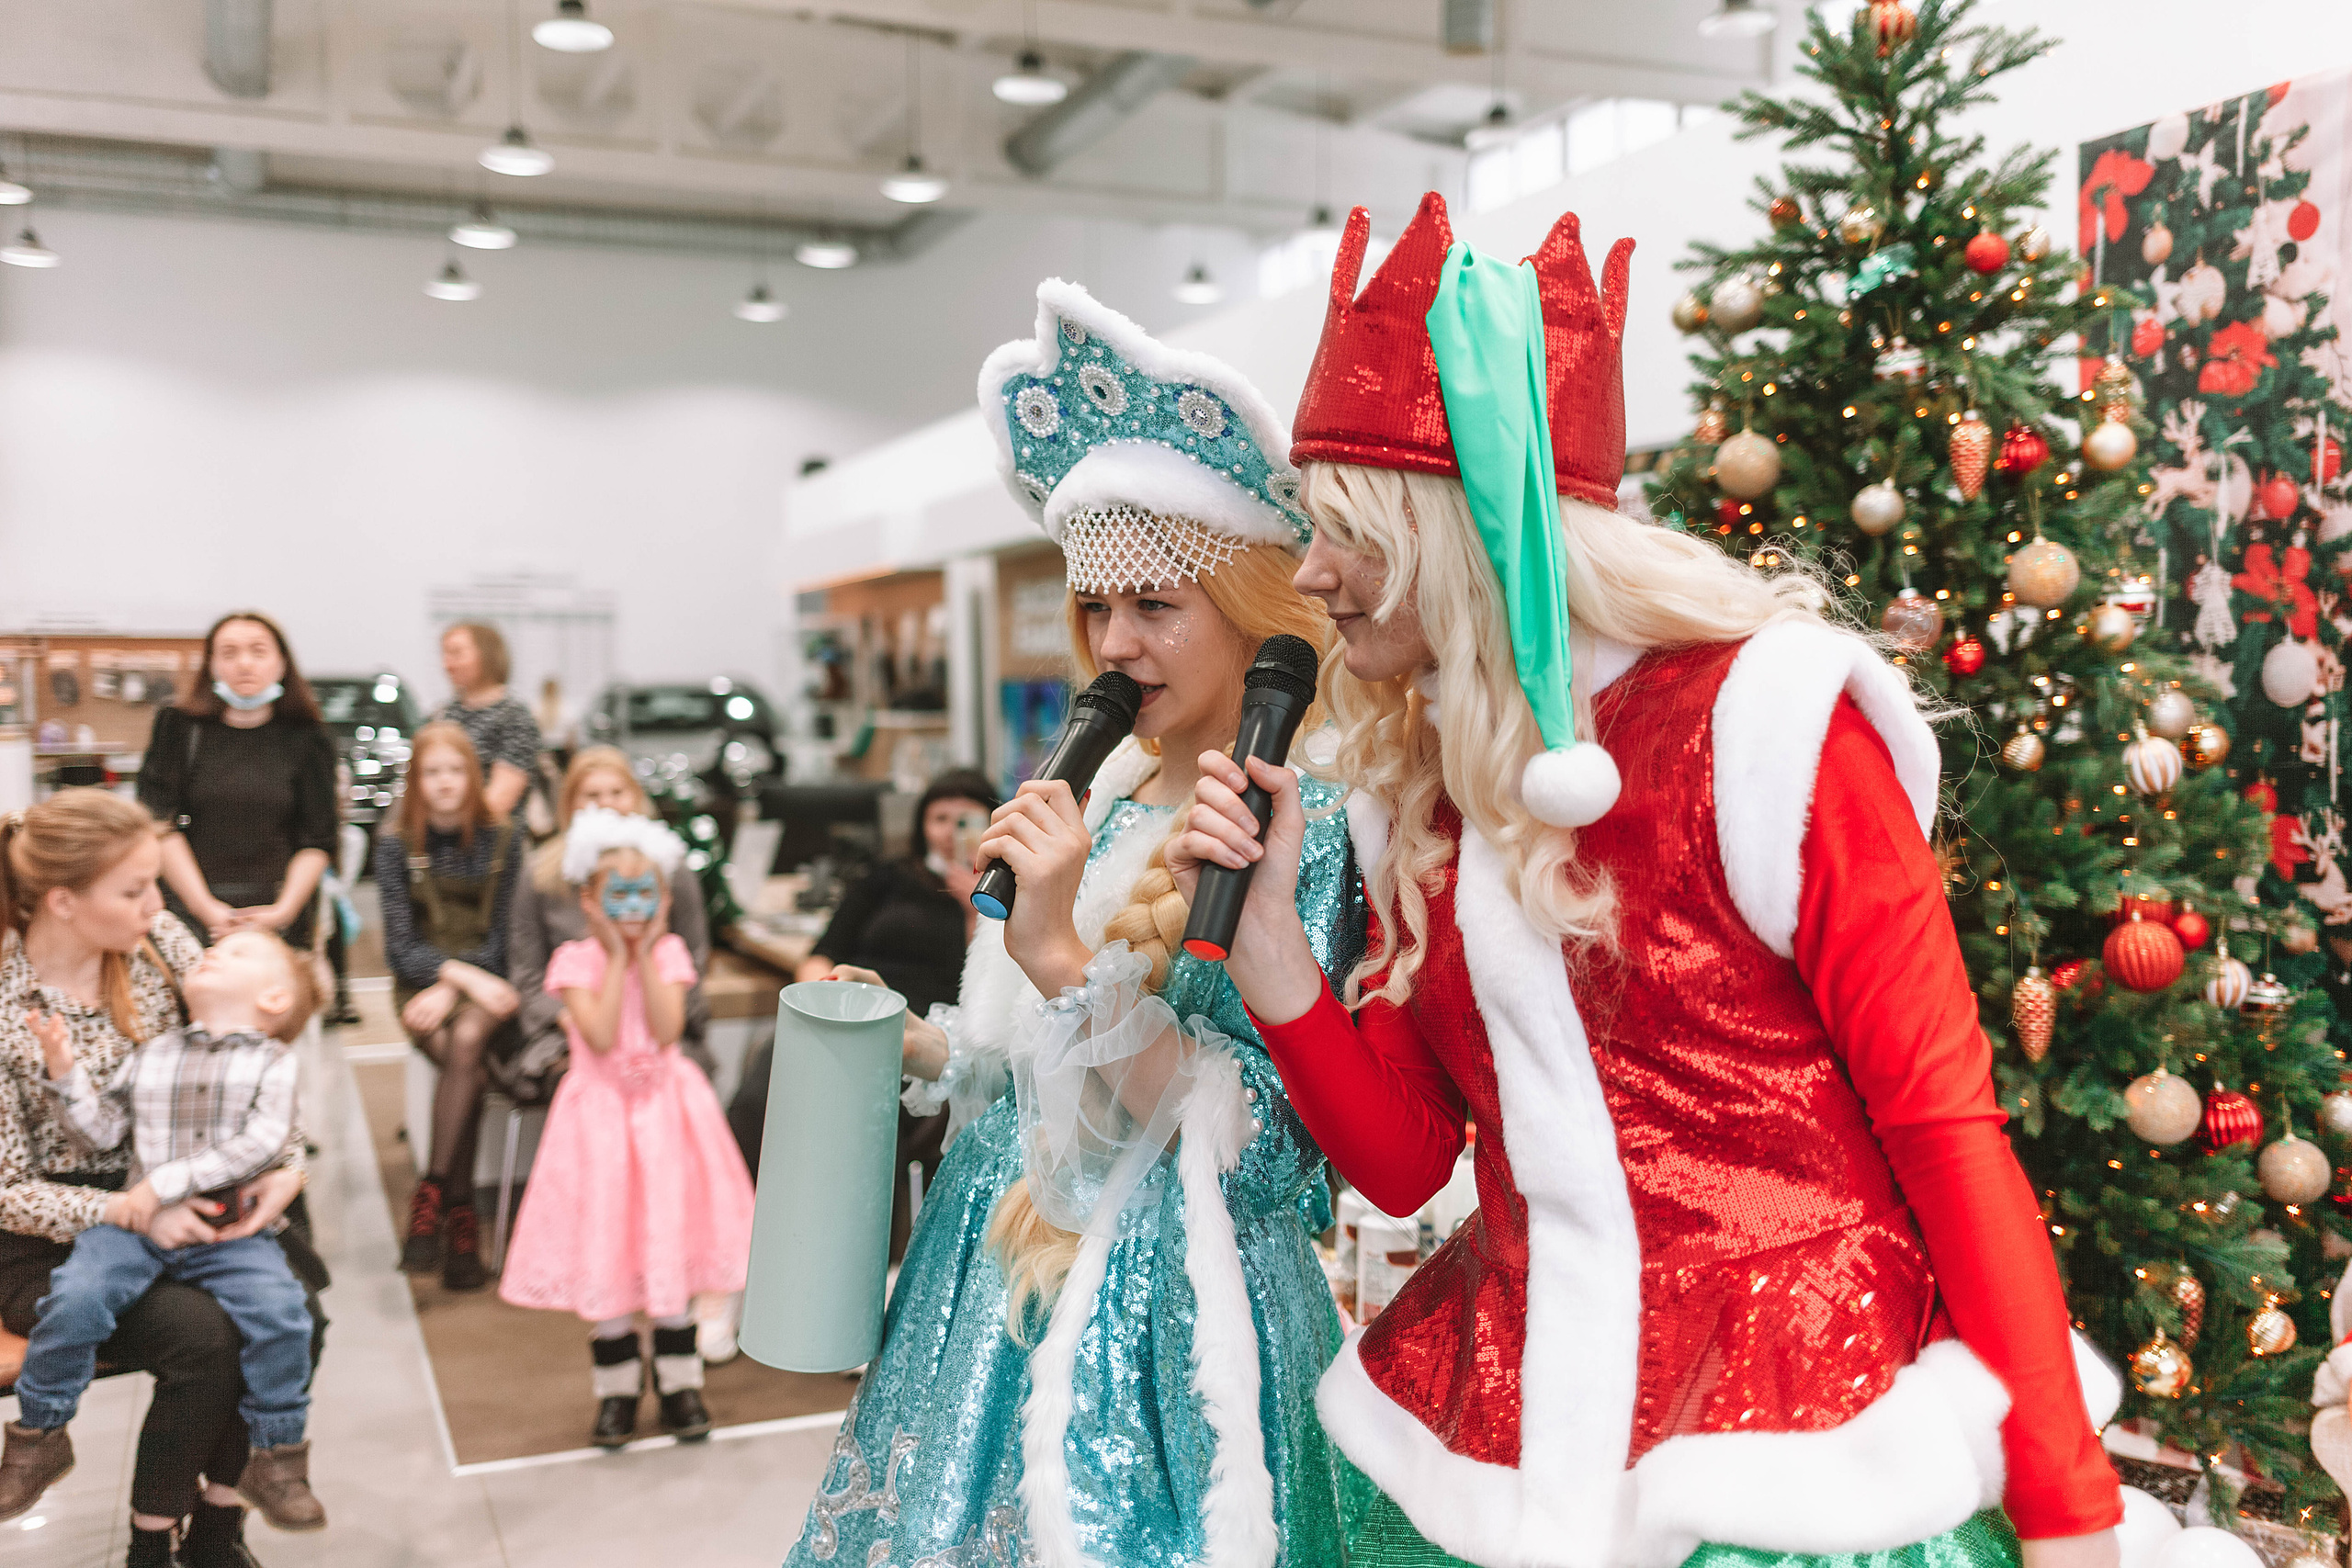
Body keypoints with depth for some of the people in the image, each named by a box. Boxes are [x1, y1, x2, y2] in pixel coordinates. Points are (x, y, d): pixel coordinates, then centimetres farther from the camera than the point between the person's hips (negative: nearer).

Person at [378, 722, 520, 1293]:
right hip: (420, 981, 0)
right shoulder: (397, 845, 1)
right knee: (472, 1070, -29)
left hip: (484, 980, 0)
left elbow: (500, 936, -1)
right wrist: (461, 972, -20)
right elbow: (400, 946, -4)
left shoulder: (500, 840, 2)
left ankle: (430, 1196, -29)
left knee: (467, 1040, -33)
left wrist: (453, 988, -16)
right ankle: (460, 1219, -25)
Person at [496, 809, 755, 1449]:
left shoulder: (669, 952, -1)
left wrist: (646, 953, -15)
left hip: (666, 1110, 1)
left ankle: (679, 1383, 19)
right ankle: (617, 1387, 18)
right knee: (604, 1252, 2)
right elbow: (601, 1035, -19)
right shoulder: (575, 959, -6)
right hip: (601, 1113, -1)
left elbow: (667, 1028, -15)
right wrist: (617, 956, -16)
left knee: (669, 1239, 6)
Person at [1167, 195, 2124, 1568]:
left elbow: (1944, 1117, -11)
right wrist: (1266, 933, -8)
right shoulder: (1413, 785, 6)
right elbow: (1401, 1160, 6)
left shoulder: (1756, 721, -11)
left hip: (1799, 1451, -5)